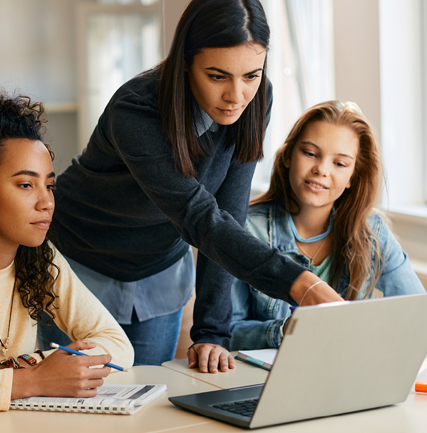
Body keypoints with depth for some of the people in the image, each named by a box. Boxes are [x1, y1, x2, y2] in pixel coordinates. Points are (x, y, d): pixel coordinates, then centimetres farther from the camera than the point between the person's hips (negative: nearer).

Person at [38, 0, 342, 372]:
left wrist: (211, 333, -21)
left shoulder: (255, 102, -18)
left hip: (160, 269, 4)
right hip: (82, 266, -4)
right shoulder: (134, 113, -34)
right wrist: (301, 285, -53)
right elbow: (200, 220, -41)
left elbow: (228, 214, -16)